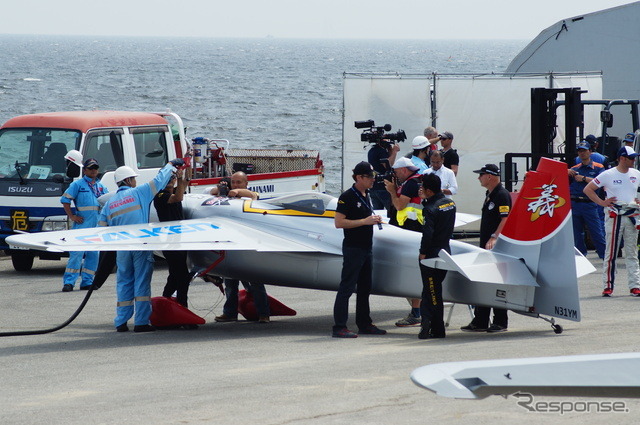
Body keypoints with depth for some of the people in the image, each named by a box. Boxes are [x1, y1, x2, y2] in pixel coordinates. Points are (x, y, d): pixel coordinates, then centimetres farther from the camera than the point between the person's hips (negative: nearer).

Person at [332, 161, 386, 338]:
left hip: (366, 247, 9)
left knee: (365, 288, 15)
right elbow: (339, 222, -19)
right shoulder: (348, 197, -13)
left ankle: (364, 323, 24)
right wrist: (365, 221, -20)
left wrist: (375, 219, 6)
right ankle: (339, 327, -10)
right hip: (353, 248, -9)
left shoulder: (366, 196, 14)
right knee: (347, 287, -9)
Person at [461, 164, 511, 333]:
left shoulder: (502, 195, -13)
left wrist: (494, 238, -30)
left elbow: (506, 219, -22)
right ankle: (479, 322, 12)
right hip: (486, 246, 10)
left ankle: (500, 322, 1)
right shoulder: (490, 195, 18)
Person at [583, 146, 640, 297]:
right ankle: (608, 286, 0)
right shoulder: (608, 175, -4)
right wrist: (602, 202, -9)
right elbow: (587, 189, -1)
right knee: (611, 252, -4)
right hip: (614, 217, -4)